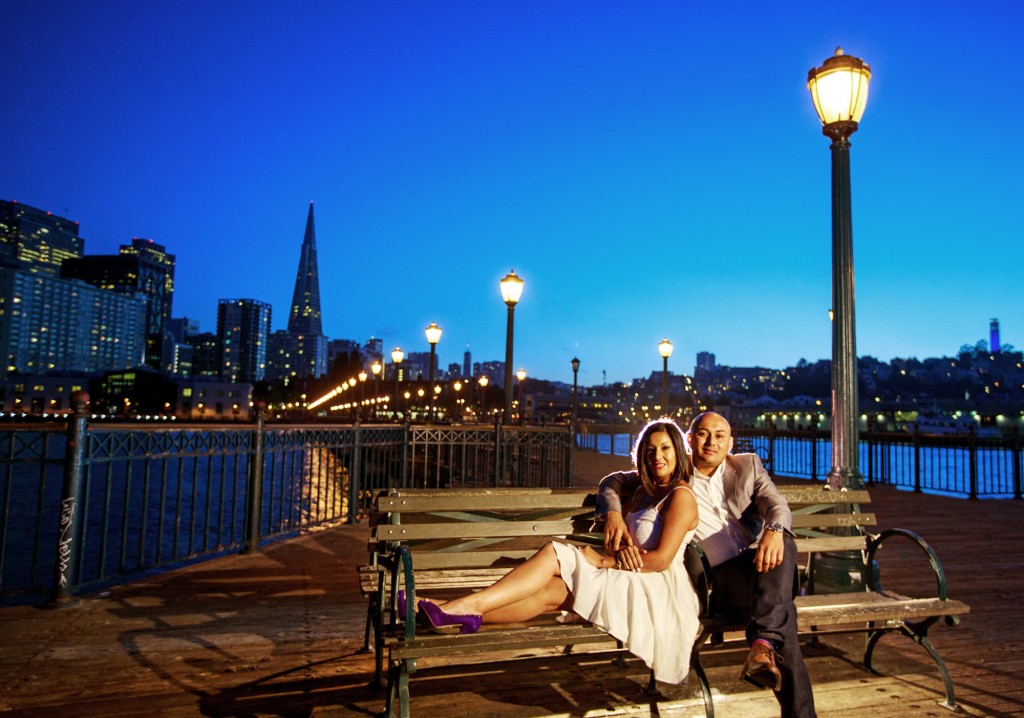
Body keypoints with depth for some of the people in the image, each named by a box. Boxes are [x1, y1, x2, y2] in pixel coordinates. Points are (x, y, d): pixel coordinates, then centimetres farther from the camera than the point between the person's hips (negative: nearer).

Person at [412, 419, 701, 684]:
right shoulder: (642, 492, 19)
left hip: (658, 591, -7)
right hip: (631, 582, 7)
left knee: (553, 554, -19)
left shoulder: (680, 496, -8)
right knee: (550, 589, -16)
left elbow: (661, 559, -15)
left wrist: (603, 561, -12)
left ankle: (469, 605, -25)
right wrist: (623, 546, -13)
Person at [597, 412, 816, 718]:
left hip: (760, 562, 2)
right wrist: (613, 514, -14)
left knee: (782, 541, -34)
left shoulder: (748, 466, 15)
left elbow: (777, 505, 0)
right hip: (721, 575, -2)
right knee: (781, 614, -31)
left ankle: (763, 643, -43)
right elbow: (613, 482, 12)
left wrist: (775, 530, -28)